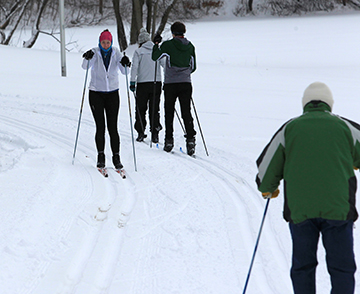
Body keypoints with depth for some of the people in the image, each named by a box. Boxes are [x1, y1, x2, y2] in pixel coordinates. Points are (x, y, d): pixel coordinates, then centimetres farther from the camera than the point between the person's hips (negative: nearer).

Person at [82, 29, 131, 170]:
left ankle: (116, 157, 1)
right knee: (100, 127, -4)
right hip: (96, 93, -1)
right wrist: (87, 58, -40)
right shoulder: (95, 53, -4)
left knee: (113, 127, -3)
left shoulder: (116, 53, 1)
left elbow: (124, 72, -7)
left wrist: (125, 64, -28)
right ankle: (101, 156, 7)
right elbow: (85, 66, -20)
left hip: (112, 93, 1)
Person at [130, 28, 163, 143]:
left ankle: (141, 132, 2)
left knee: (140, 109, 6)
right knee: (154, 109, 6)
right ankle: (155, 134, 1)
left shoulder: (138, 52, -2)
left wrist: (132, 82, -7)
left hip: (143, 83, -3)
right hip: (156, 83, 3)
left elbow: (134, 67, -9)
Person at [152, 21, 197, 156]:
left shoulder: (168, 45, -7)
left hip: (170, 84, -2)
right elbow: (193, 67, 12)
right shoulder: (190, 46, 5)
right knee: (186, 113, 3)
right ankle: (190, 139, -8)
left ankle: (169, 140, 7)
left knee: (169, 112, 7)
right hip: (186, 84, 2)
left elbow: (155, 57, 3)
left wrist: (156, 43, 16)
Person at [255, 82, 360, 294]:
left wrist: (268, 189, 28)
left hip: (299, 209, 1)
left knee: (302, 266, 12)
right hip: (338, 208, -1)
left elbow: (266, 167, 8)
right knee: (341, 266, 5)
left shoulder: (290, 128, 7)